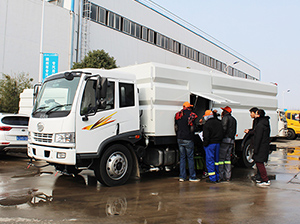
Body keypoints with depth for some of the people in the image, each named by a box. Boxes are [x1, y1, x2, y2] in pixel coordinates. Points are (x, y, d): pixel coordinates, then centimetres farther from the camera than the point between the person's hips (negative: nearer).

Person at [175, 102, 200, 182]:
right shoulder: (191, 115, -8)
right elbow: (192, 128, -10)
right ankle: (192, 177, 8)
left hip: (180, 139, 5)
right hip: (188, 139, -5)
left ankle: (182, 176, 13)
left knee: (182, 157, 11)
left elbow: (176, 127, 11)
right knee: (190, 158, 3)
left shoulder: (178, 115, 6)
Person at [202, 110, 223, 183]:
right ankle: (217, 177, 18)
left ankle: (212, 178, -1)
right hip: (218, 143, 7)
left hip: (210, 144, -7)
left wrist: (205, 144, -5)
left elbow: (206, 137, -15)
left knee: (210, 161, -1)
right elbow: (221, 134, 13)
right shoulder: (219, 123, 10)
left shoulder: (206, 125, -12)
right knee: (216, 160, 13)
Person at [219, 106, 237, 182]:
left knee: (221, 158, -5)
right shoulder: (234, 119, 21)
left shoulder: (225, 117, -4)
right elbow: (234, 131, 20)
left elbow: (224, 128, -16)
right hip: (231, 141, 8)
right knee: (228, 158, 10)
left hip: (225, 139, -8)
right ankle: (228, 176, 11)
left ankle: (221, 176, -7)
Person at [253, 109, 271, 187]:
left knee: (259, 163, -5)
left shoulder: (260, 125, -19)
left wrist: (256, 149, -18)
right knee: (259, 162, 17)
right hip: (265, 146, 10)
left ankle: (266, 181, -2)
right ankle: (263, 178, 25)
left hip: (261, 147, -10)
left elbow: (258, 138, -21)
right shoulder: (266, 123, 12)